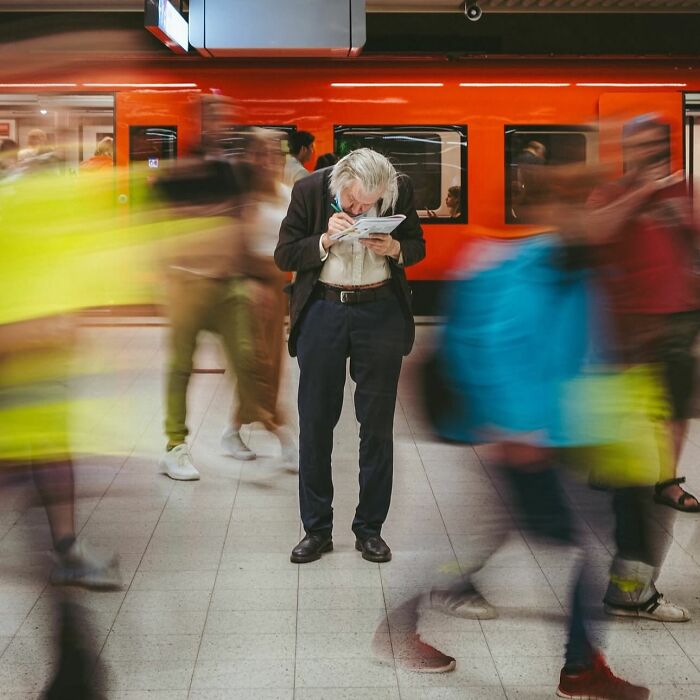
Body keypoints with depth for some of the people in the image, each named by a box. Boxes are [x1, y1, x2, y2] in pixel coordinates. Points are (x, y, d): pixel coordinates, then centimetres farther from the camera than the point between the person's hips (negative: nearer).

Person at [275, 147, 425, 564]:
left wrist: (394, 248, -14)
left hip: (381, 313, 0)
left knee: (377, 425, 5)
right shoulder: (309, 190, -8)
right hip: (322, 313, 0)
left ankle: (370, 529, 18)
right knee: (316, 424, 4)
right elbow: (284, 256, -3)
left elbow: (418, 246, 8)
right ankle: (317, 530, 17)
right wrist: (325, 240, -20)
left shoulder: (400, 190, -5)